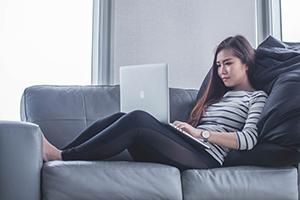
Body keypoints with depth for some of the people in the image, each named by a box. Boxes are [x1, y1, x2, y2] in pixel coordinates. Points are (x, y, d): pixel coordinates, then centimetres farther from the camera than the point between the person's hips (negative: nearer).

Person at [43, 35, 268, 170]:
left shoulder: (257, 97, 11)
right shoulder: (218, 95, 31)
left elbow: (249, 140, -8)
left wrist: (199, 133, -9)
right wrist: (186, 129, -1)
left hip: (205, 156, -7)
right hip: (187, 148, 7)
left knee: (137, 118, -28)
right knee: (122, 119, -15)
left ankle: (61, 156, -23)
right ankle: (60, 153, -17)